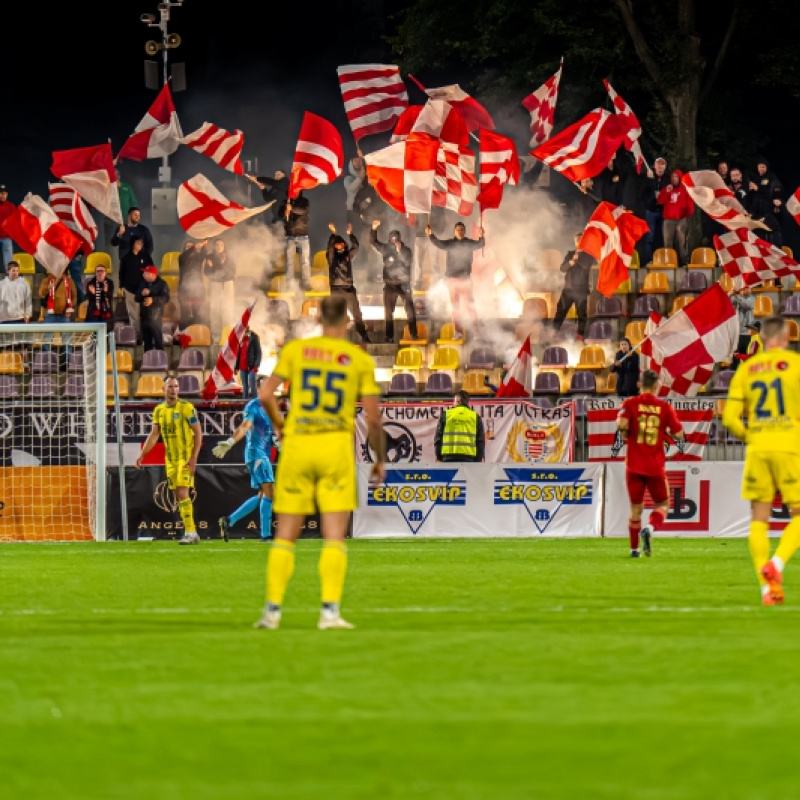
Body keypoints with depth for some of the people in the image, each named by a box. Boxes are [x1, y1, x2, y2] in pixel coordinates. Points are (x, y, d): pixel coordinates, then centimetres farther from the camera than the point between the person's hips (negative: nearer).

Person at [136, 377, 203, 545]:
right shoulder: (159, 410, 8)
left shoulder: (186, 407, -10)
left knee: (183, 494, -15)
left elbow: (198, 432, -9)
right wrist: (142, 455, 4)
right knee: (178, 496, 7)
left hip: (186, 458, -6)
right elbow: (154, 435, 13)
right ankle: (191, 533, 14)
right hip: (170, 459, 6)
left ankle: (190, 533, -13)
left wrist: (194, 458, -16)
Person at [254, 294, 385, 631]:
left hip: (297, 444, 2)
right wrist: (380, 459, 12)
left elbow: (265, 395, -3)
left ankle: (272, 609, 5)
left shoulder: (295, 350, 4)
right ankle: (330, 610, -11)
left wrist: (279, 426, 16)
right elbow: (373, 417, -1)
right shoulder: (360, 359, 1)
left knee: (285, 536, 7)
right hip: (336, 447, -2)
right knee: (335, 537, -1)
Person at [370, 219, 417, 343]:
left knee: (409, 309, -2)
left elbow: (408, 262, -14)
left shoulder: (406, 250, -1)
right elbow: (373, 242, 0)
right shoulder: (385, 249, 4)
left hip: (404, 284, -2)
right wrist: (374, 230, -14)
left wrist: (400, 251, -22)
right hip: (390, 285, 2)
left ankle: (413, 334, 4)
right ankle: (389, 336, 6)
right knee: (388, 311, 1)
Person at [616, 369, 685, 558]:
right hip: (655, 466, -1)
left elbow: (622, 424, -20)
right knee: (662, 504, 13)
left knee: (636, 507, 13)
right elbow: (678, 434, -1)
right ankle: (650, 528, -17)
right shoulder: (665, 408, -1)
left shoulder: (630, 404, -2)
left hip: (634, 465, 1)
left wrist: (623, 434, 1)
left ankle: (634, 549, 15)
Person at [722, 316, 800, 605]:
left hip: (757, 449, 3)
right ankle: (776, 563, -18)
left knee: (759, 519, 8)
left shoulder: (746, 369, 9)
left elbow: (730, 418, 4)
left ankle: (767, 587, 1)